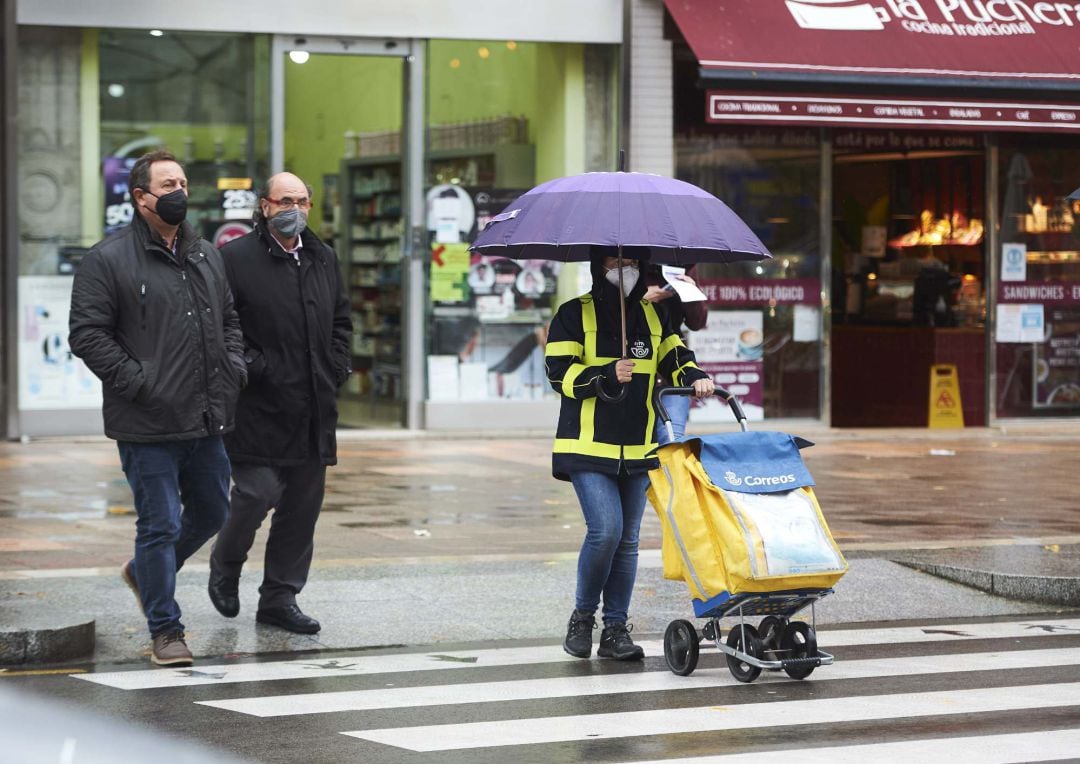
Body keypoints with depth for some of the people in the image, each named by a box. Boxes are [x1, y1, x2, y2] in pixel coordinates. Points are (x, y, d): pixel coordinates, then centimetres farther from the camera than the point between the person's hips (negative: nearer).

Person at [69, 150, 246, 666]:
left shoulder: (207, 256, 15)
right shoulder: (108, 260, -6)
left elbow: (230, 320, 25)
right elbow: (87, 334, -10)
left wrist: (234, 372, 7)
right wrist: (138, 383, -16)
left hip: (207, 421, 7)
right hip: (147, 427, -7)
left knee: (211, 513, 16)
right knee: (159, 524, -3)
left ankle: (145, 573, 40)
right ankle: (165, 632, 7)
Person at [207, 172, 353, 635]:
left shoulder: (323, 259, 16)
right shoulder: (236, 259, -5)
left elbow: (341, 320, 25)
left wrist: (338, 368, 12)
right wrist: (251, 367, -14)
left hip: (312, 410, 6)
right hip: (259, 407, -6)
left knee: (303, 505, 6)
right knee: (257, 492, -12)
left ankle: (279, 598, 16)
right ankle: (225, 566, 17)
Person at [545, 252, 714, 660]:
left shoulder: (652, 317, 13)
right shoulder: (574, 316, -1)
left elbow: (675, 357, 11)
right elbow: (560, 373, -7)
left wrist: (694, 376, -11)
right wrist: (607, 376, -21)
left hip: (638, 449, 5)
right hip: (588, 446, -5)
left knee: (627, 539, 6)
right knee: (605, 529, -17)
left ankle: (615, 628, 13)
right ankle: (582, 617, 2)